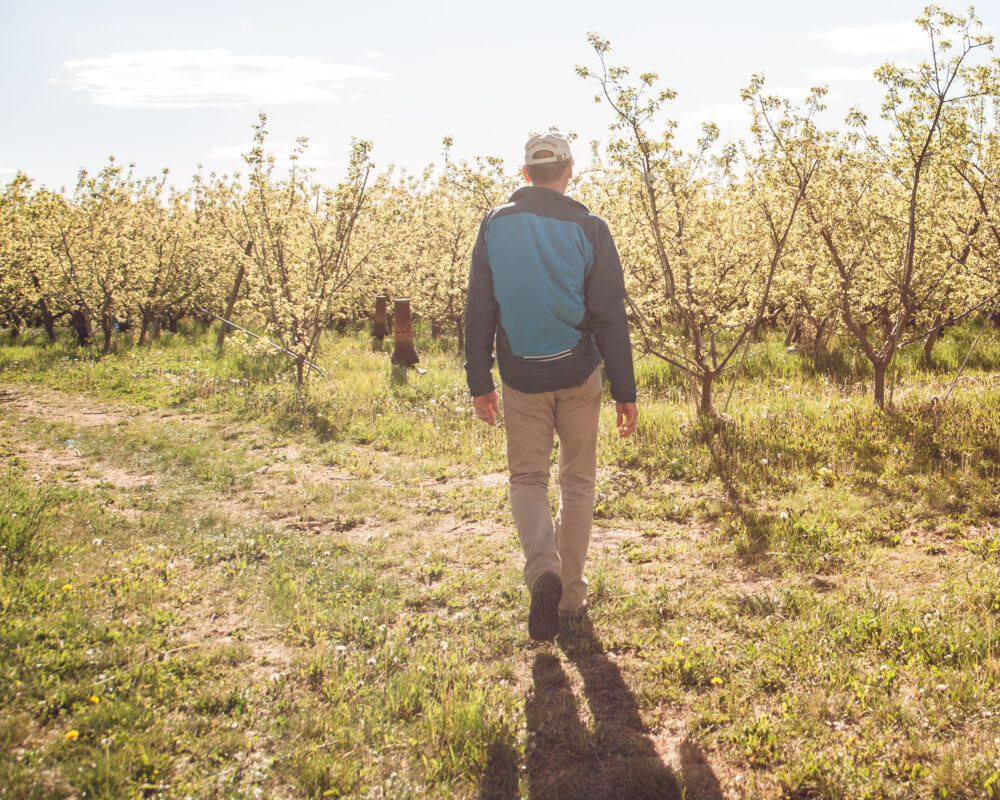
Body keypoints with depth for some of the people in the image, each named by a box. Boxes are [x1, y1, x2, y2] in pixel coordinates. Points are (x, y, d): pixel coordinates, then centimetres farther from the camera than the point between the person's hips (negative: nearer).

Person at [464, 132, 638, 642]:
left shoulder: (494, 226, 0)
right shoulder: (589, 229, -6)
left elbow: (479, 313, 2)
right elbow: (610, 317, -7)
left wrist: (479, 383, 9)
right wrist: (625, 391, -2)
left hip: (521, 377, 1)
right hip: (578, 374, 0)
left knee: (527, 478, 12)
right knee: (577, 482, 13)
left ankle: (543, 569, -15)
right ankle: (570, 596, 19)